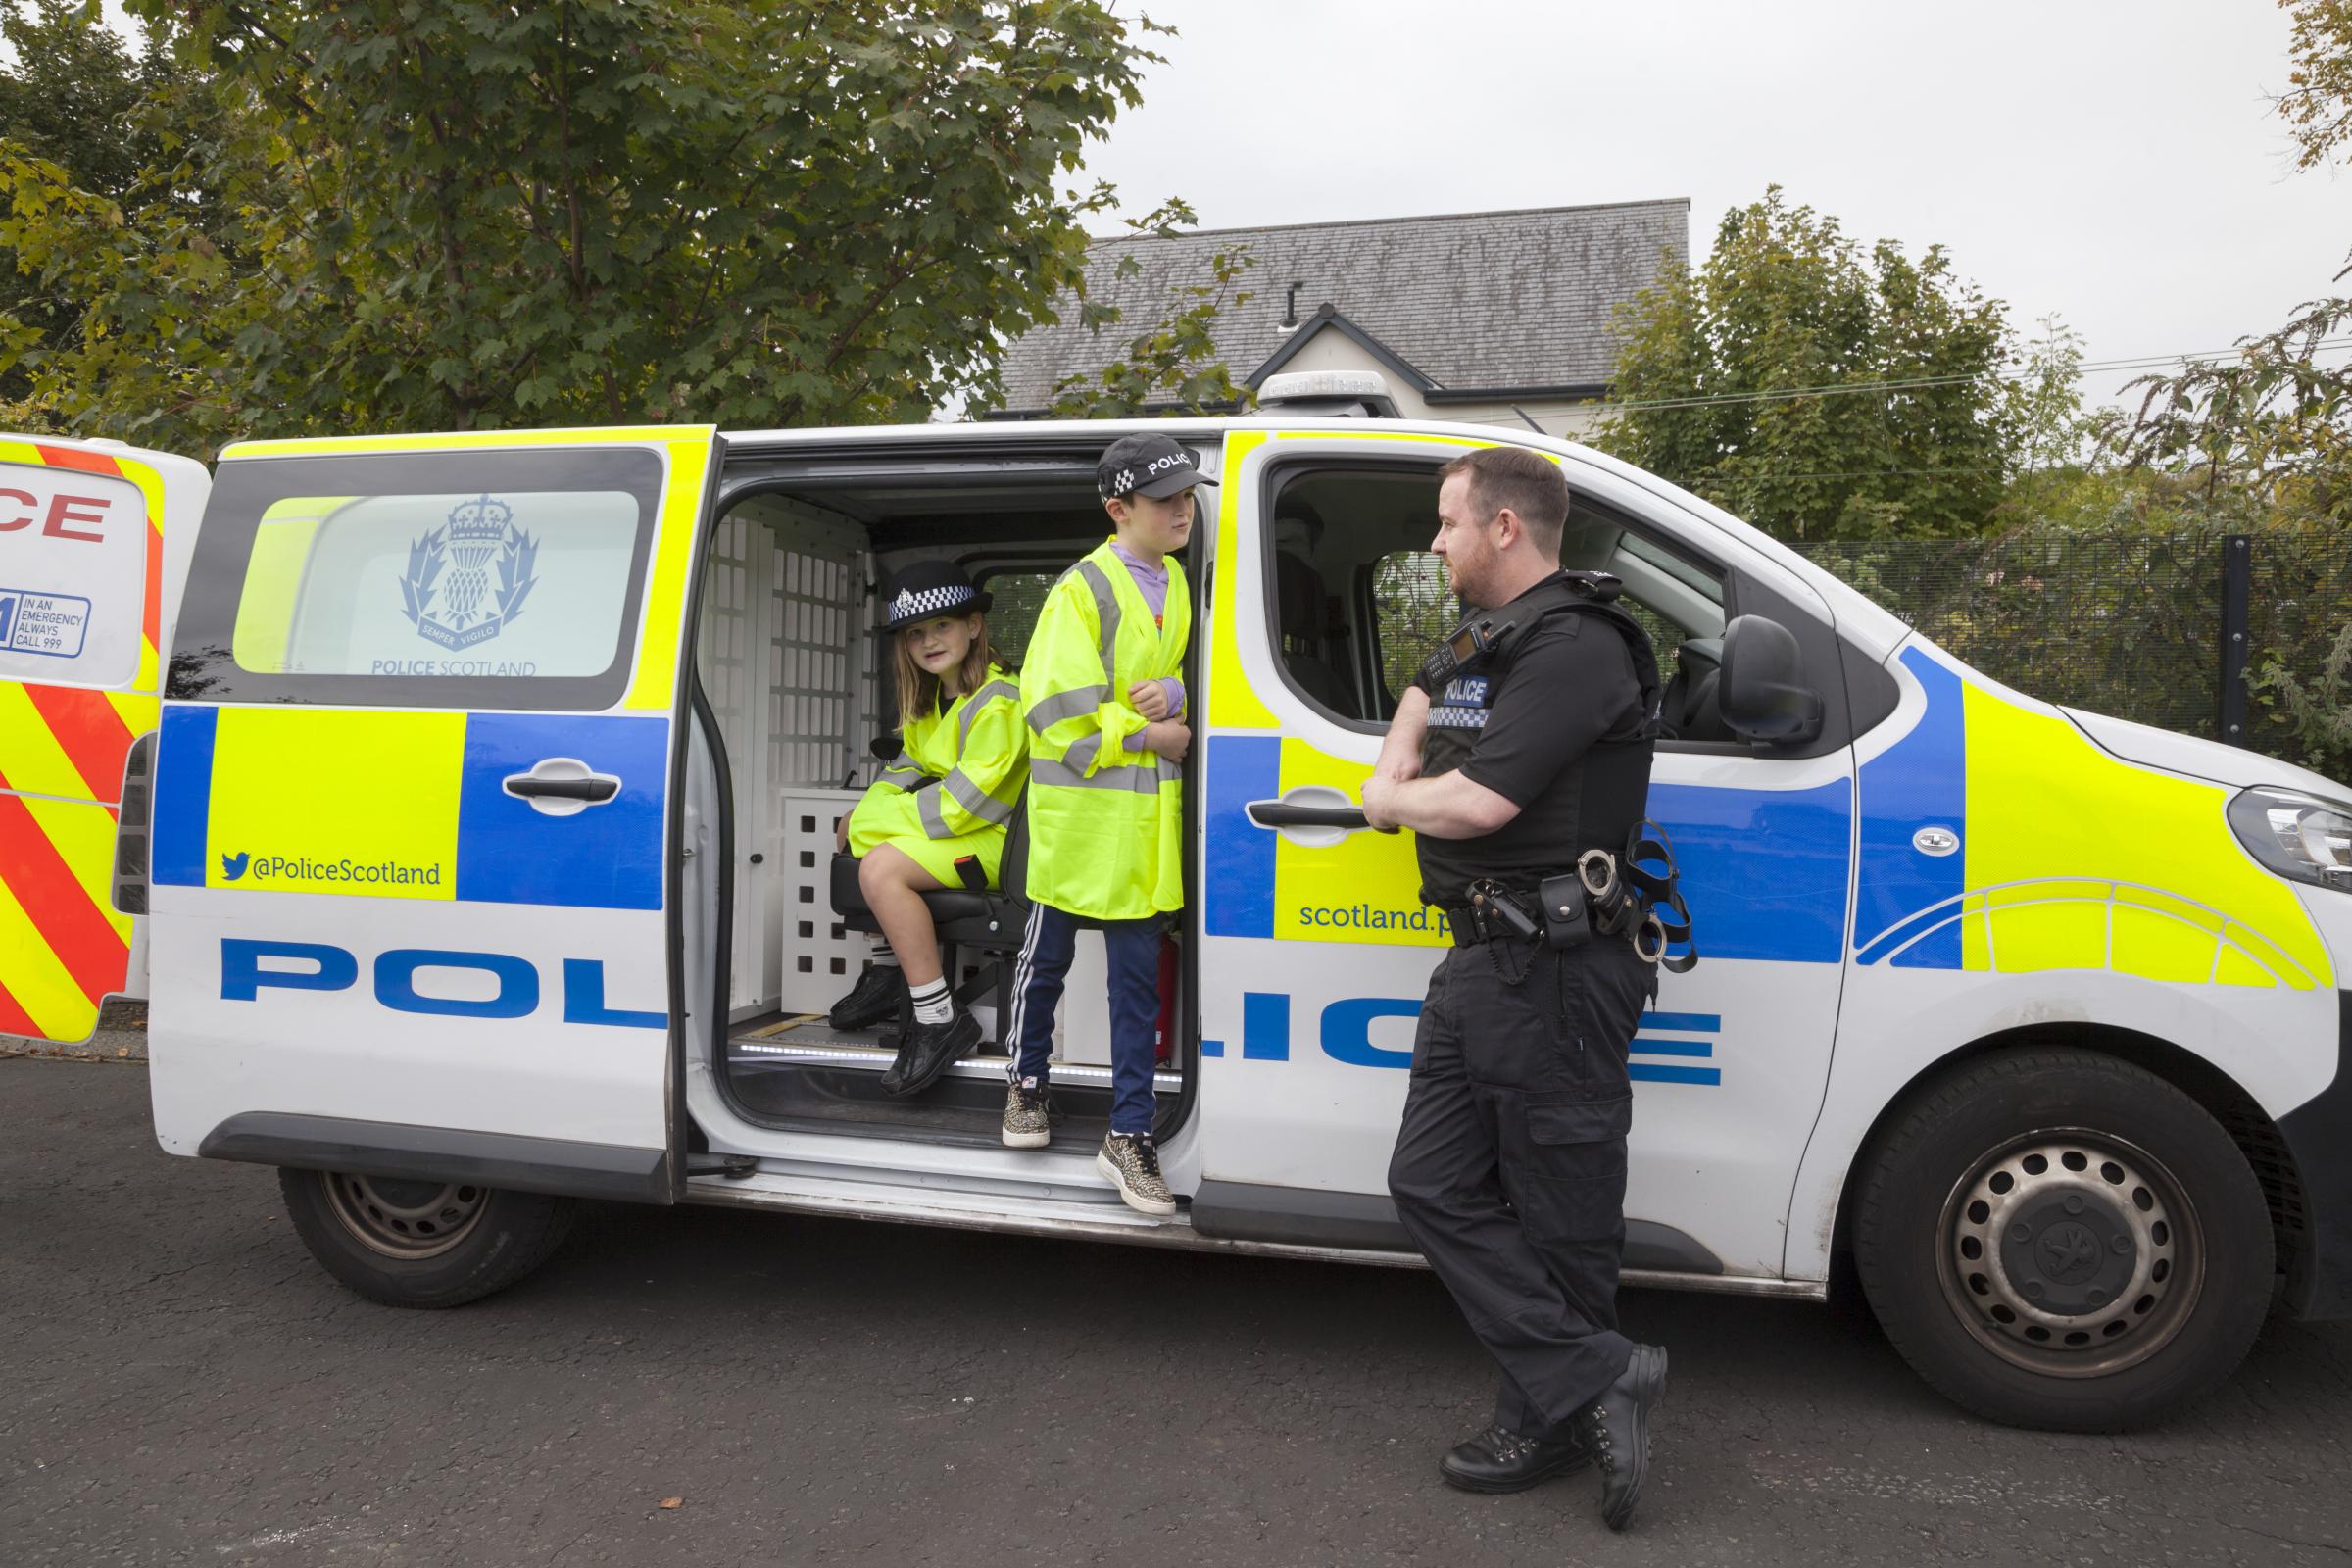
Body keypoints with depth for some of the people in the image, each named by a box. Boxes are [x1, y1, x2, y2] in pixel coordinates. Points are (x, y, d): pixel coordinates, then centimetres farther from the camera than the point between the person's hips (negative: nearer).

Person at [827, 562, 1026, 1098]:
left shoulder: (995, 704, -22)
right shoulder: (934, 696, 10)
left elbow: (960, 805, -25)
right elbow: (910, 765, 18)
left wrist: (873, 821, -16)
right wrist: (870, 808, -2)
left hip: (990, 835, -11)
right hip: (951, 817, 11)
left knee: (881, 868, -30)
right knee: (854, 829, 19)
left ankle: (940, 1020, -25)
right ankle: (888, 970, 21)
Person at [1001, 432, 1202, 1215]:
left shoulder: (1180, 587, 10)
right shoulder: (1083, 590, -11)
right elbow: (1057, 708, -17)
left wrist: (1176, 693, -8)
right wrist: (1148, 734, -13)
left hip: (1149, 813, 5)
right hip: (1078, 807, -5)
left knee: (1139, 974, 5)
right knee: (1047, 953, 12)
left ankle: (1129, 1136, 13)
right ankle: (1026, 1083, 37)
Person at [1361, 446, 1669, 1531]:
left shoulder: (1573, 647, -15)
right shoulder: (1483, 641, 16)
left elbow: (1478, 804, -24)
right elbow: (1424, 693, 39)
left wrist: (1385, 799, -3)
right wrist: (1400, 759, 17)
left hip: (1552, 972, -10)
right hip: (1479, 960, 11)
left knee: (1559, 1216, 0)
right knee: (1435, 1185, 10)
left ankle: (1561, 1409, 15)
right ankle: (1593, 1382, 14)